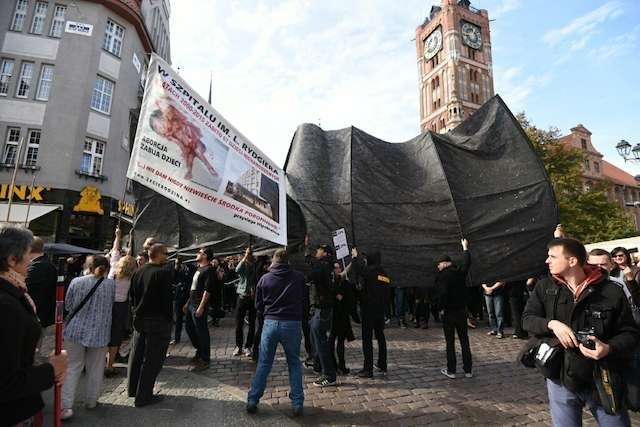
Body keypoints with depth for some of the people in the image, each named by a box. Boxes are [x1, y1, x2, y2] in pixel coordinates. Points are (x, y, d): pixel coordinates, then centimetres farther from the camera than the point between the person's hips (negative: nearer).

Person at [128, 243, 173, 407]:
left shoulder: (138, 271, 4)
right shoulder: (163, 273, -18)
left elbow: (131, 296, 8)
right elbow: (167, 299, -18)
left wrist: (137, 312, 16)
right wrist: (169, 320, -7)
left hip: (139, 319, 8)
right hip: (157, 320, -8)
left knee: (136, 355, 20)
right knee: (152, 359, 3)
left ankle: (132, 389, 36)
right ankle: (143, 396, 12)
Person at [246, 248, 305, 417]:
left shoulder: (265, 278, 1)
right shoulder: (299, 277, -3)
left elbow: (258, 305, 10)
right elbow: (303, 299, 9)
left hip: (270, 323, 1)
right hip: (293, 323, -1)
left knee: (263, 364, 13)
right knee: (294, 364, 13)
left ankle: (252, 401, 20)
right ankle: (297, 404, 16)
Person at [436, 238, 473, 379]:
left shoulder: (442, 275, -15)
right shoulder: (460, 271, 2)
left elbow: (442, 293, -25)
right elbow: (467, 262, 21)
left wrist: (443, 308, -12)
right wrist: (465, 248, 33)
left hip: (448, 312, -5)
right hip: (462, 311, 5)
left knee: (450, 342, 5)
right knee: (464, 341, 14)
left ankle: (451, 371, 12)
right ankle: (468, 370, 22)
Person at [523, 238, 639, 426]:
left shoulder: (612, 291, -8)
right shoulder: (544, 287, -2)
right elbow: (528, 318, -2)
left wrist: (610, 348, -22)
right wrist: (552, 324, -21)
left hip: (603, 380, -1)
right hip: (560, 379, 1)